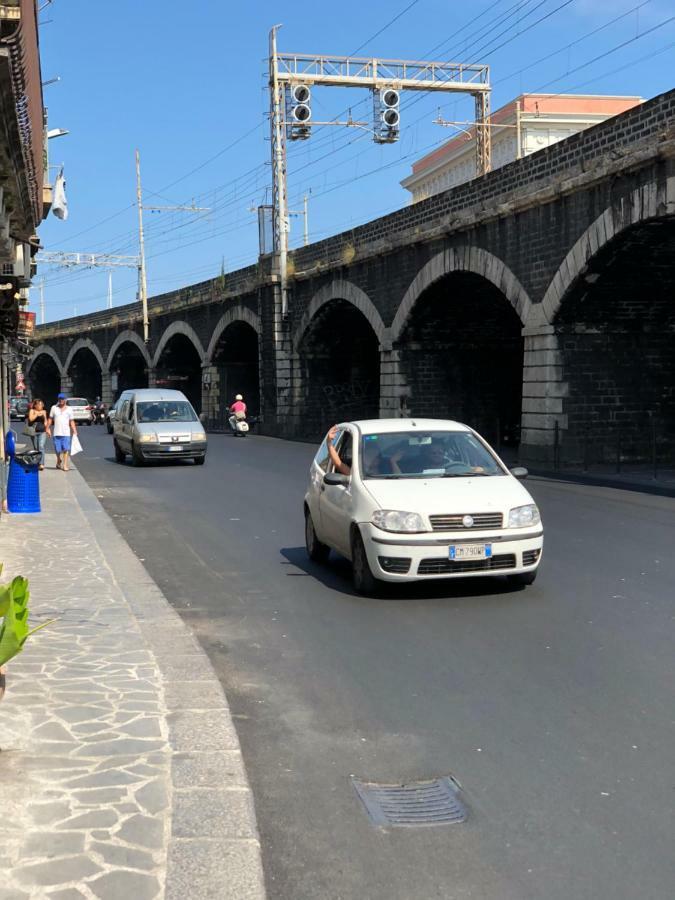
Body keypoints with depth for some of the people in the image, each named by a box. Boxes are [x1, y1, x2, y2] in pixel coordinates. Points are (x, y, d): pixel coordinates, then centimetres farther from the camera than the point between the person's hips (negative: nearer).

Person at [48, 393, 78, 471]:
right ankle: (59, 461, 31)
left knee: (66, 449, -9)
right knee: (58, 449, 4)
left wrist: (74, 431, -1)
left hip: (66, 433, -1)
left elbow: (71, 421, 6)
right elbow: (50, 419, 10)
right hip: (56, 432, 1)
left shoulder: (69, 409, 7)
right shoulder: (54, 408, 8)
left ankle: (65, 465, -7)